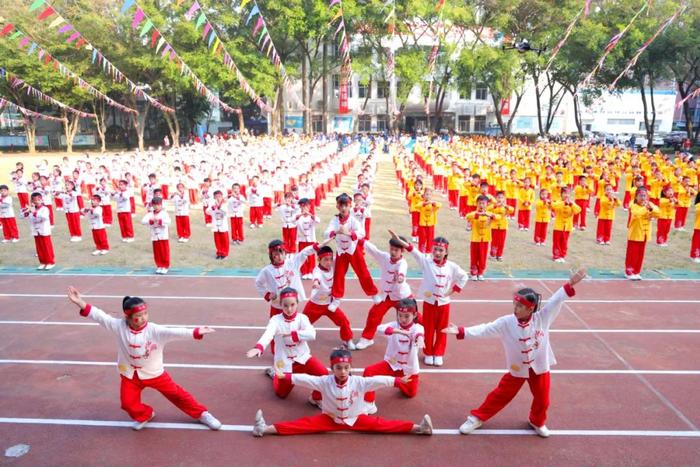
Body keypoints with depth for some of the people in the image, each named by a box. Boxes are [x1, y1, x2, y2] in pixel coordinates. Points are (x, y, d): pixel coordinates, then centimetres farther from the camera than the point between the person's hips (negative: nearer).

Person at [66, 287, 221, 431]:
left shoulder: (154, 330, -25)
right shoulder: (119, 327, -17)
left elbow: (174, 333, -37)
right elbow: (101, 316, -23)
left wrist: (196, 332, -52)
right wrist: (81, 303, -33)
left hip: (154, 373, -2)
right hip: (130, 375, 2)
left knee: (176, 393, 5)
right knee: (128, 403, 0)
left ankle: (201, 413, 23)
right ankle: (145, 415, 36)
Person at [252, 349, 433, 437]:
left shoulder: (359, 382, -16)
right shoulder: (324, 382, -14)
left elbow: (378, 380, -23)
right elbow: (305, 379, -18)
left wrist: (398, 380, -30)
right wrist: (285, 376, -25)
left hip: (356, 419, 0)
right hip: (330, 419, 1)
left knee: (379, 424, -16)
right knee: (305, 424, -15)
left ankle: (418, 428, -19)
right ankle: (266, 429, -22)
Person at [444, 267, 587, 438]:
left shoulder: (542, 318, -17)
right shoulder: (506, 322, -20)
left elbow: (556, 300, -20)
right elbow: (484, 329, -22)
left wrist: (570, 284, -31)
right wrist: (460, 331, -31)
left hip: (539, 367, 1)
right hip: (518, 368, -1)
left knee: (542, 399, 18)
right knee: (500, 395, 8)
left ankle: (537, 422, 49)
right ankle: (476, 418, 25)